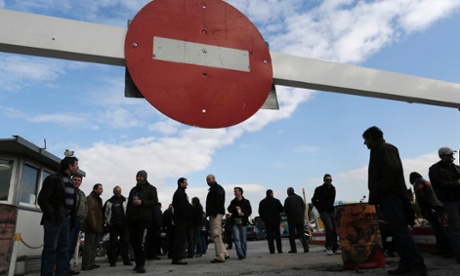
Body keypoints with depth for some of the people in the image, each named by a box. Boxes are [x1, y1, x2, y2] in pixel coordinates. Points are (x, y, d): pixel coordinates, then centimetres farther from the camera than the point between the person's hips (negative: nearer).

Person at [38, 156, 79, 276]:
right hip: (54, 220, -8)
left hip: (65, 220, 8)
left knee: (64, 249, 11)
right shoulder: (53, 178, -8)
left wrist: (70, 216, 7)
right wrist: (52, 215, -15)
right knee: (50, 249, -3)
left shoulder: (69, 182, 15)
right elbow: (42, 199, -12)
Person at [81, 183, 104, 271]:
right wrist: (93, 224, -23)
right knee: (89, 245, -7)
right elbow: (90, 212, -19)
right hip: (91, 227, -10)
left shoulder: (99, 199, 21)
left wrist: (101, 225, 16)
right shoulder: (89, 198, -9)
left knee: (94, 245, 12)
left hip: (97, 227, 10)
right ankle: (85, 264, -3)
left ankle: (91, 263, 18)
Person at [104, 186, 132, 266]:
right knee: (112, 243, 3)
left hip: (123, 225, 0)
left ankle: (126, 260, 6)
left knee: (125, 242, 0)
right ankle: (112, 261, 11)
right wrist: (107, 222, 6)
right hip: (113, 225, 0)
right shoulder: (109, 202, 9)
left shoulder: (125, 201, 9)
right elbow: (105, 212, 14)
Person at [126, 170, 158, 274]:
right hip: (132, 219, 6)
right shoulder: (133, 189, 22)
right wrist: (127, 216, 12)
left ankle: (141, 265, -3)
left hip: (144, 218, -6)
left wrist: (142, 202, -16)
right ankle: (138, 263, 19)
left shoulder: (151, 188, 5)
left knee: (141, 242, -10)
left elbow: (155, 201, -5)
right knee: (133, 241, 6)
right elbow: (129, 203, 22)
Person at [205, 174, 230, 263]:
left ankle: (220, 257, -8)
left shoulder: (218, 188, -7)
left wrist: (215, 213, -24)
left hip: (216, 214, -11)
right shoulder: (212, 189, 25)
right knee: (215, 235, 12)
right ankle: (224, 254, 18)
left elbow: (219, 202, -19)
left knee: (216, 235, -11)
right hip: (213, 215, 11)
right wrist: (208, 214, 15)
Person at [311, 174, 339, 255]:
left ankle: (335, 248, 14)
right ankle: (328, 247, -8)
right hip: (324, 212, -5)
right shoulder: (319, 189, -5)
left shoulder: (333, 188, 11)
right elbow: (314, 200, 2)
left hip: (332, 212, 5)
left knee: (335, 230, 3)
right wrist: (320, 208, 2)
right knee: (329, 228, -19)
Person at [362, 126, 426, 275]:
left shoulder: (384, 148, -7)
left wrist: (380, 190, -18)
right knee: (397, 230, 8)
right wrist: (376, 195, 13)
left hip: (389, 195, -10)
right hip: (387, 196, 10)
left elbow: (393, 169, -22)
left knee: (399, 229, -13)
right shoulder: (379, 150, 22)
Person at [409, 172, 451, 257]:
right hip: (438, 207, 10)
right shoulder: (428, 183, 28)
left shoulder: (418, 183, 1)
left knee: (439, 230, -14)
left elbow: (420, 198, -11)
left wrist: (423, 211, -8)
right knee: (439, 230, 9)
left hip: (431, 209, -9)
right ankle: (441, 249, 9)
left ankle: (449, 249, -19)